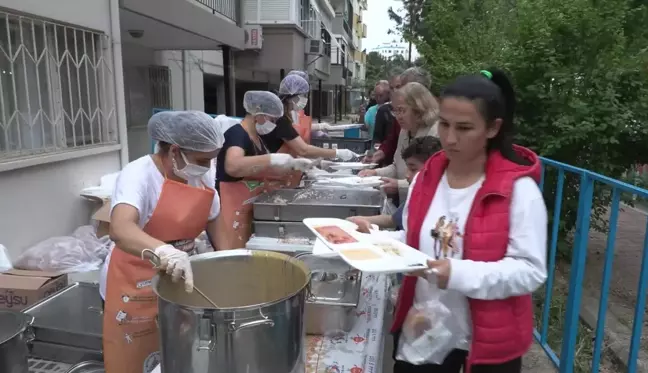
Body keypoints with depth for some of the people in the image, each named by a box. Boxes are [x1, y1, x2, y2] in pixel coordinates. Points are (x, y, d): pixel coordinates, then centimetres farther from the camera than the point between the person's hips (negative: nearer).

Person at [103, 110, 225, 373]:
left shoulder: (202, 175, -3)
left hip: (181, 283, 6)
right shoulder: (138, 175, -22)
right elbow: (120, 230, -39)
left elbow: (214, 223, 8)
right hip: (136, 290, -5)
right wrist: (163, 251, -56)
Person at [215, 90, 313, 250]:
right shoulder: (236, 133, -16)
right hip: (232, 209, -9)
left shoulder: (257, 138, 12)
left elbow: (264, 169, 22)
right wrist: (273, 158, -33)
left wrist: (294, 165, 7)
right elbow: (232, 167, -36)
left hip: (251, 210, 9)